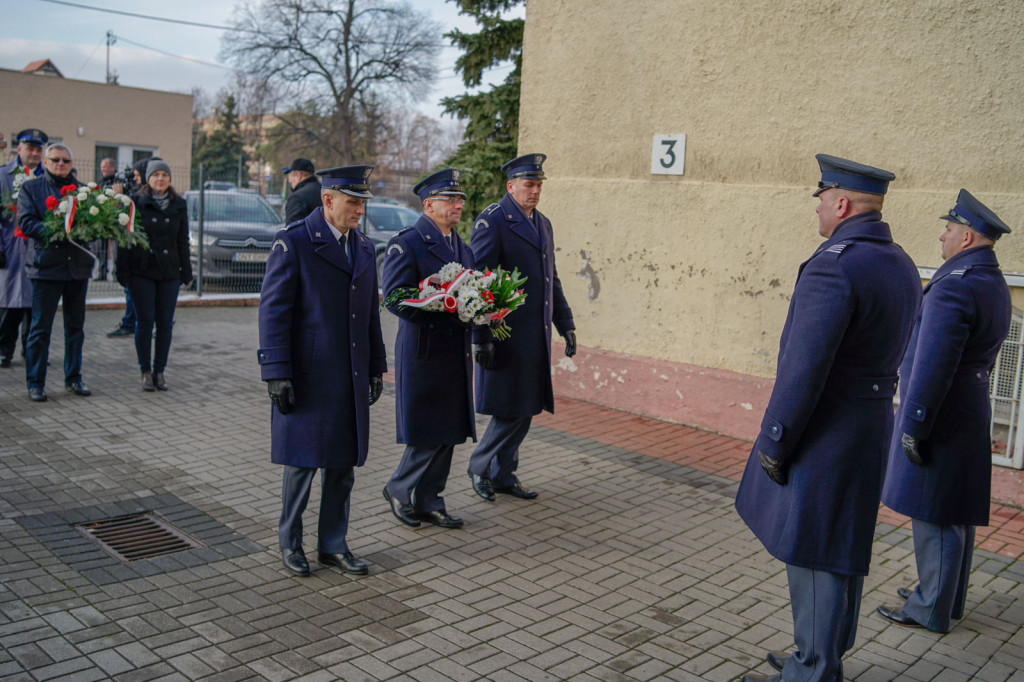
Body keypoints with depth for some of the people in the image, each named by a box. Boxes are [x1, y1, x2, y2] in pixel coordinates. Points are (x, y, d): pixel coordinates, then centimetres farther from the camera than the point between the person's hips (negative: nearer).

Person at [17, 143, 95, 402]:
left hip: (78, 266, 3)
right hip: (46, 265, -3)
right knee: (40, 327, -1)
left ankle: (73, 378, 20)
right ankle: (35, 383, 7)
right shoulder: (30, 188, 6)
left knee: (76, 326, 10)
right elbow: (25, 221, -6)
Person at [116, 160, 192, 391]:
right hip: (142, 271, -2)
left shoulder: (179, 205, 8)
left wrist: (186, 270, 7)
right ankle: (146, 372, 9)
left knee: (165, 323, 3)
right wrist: (123, 270, -6)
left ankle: (159, 371, 13)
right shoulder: (136, 202, 0)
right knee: (145, 321, -1)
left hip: (169, 272, 2)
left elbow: (183, 240, 12)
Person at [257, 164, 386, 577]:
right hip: (307, 378, -6)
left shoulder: (363, 248, 12)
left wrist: (376, 368, 15)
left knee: (344, 464, 11)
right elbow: (273, 312, -11)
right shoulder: (293, 243, -9)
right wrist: (277, 374, -15)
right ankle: (290, 541, 25)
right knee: (303, 462, 5)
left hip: (351, 379, 6)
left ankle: (333, 545, 24)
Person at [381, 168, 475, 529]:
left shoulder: (463, 248, 16)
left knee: (448, 433, 11)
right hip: (423, 353, -7)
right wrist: (450, 313, -22)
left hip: (456, 354, 8)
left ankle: (428, 502, 23)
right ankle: (399, 489, 20)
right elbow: (396, 299, -17)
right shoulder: (405, 244, -9)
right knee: (426, 434, -2)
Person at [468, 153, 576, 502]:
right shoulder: (491, 220, -9)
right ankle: (480, 466, 15)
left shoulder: (543, 223, 16)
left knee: (525, 409, 11)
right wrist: (481, 336, -17)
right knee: (511, 410, -5)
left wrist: (566, 325, 16)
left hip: (536, 335, 8)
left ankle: (503, 475, 23)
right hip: (505, 335, -8)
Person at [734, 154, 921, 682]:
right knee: (841, 549, 20)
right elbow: (890, 354, 14)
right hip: (870, 428, 10)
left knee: (814, 556, 2)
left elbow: (804, 369, -24)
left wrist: (772, 443, -14)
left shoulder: (834, 266, -21)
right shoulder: (900, 266, 10)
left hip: (823, 436, -10)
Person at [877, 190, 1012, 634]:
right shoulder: (995, 286, 12)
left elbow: (932, 364, -25)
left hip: (940, 418, -10)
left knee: (934, 517, 0)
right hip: (970, 414, 10)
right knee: (955, 514, 18)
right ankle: (947, 598, 32)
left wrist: (913, 426, -20)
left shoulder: (953, 286, -21)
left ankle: (931, 610, 11)